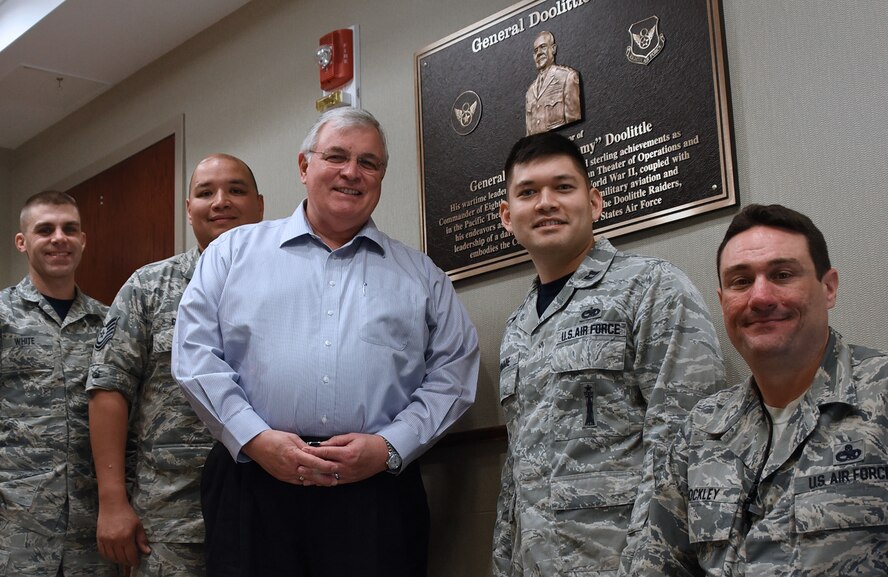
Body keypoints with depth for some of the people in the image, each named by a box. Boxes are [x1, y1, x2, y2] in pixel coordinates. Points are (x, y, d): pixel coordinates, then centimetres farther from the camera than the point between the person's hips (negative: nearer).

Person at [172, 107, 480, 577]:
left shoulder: (421, 275, 14)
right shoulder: (234, 251, 12)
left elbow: (452, 373, 8)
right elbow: (196, 353, 4)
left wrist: (390, 446, -6)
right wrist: (255, 438, -8)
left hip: (376, 492, 1)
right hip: (253, 484, 0)